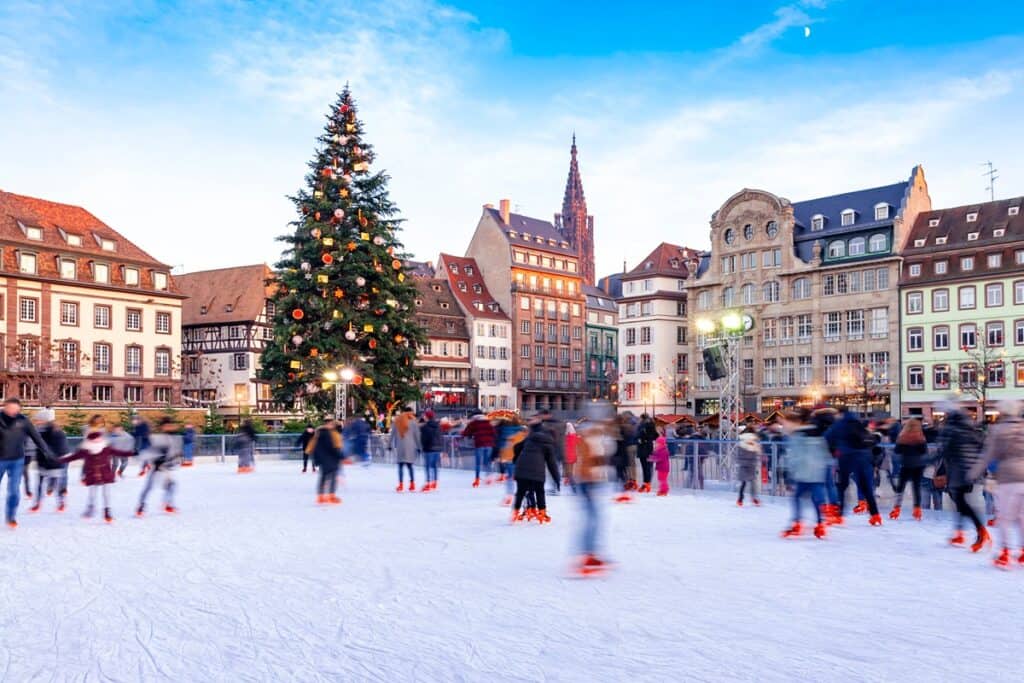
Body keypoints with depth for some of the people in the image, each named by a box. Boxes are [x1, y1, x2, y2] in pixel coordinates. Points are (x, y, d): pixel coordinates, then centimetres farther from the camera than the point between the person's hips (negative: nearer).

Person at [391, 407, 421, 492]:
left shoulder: (396, 421, 8)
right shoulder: (412, 422, -1)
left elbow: (392, 434, 10)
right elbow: (417, 435, 0)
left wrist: (391, 445, 16)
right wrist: (419, 446, 6)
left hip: (399, 446, 1)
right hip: (410, 446, -1)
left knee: (400, 466, 4)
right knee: (409, 465, 6)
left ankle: (401, 485, -2)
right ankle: (412, 485, 7)